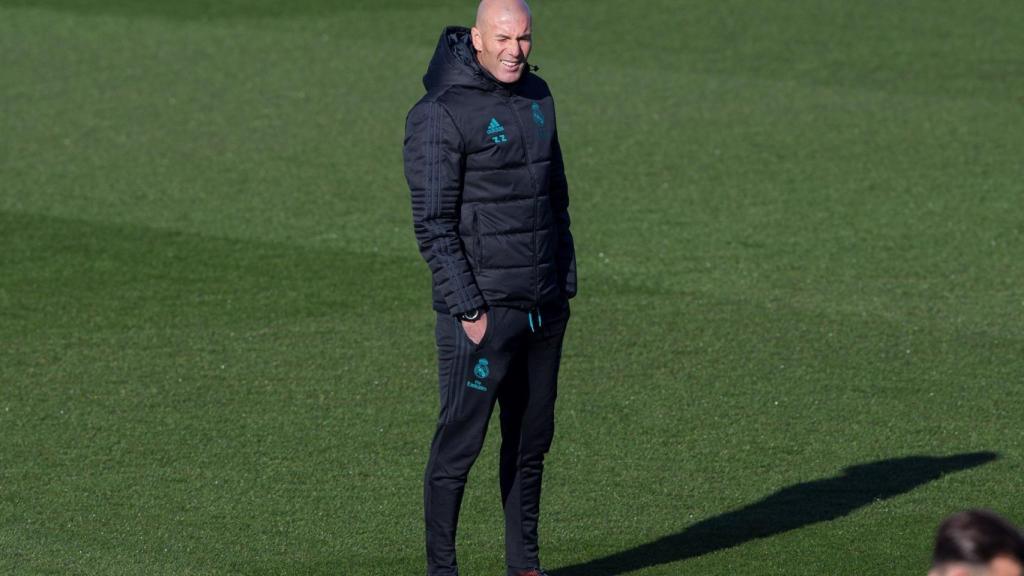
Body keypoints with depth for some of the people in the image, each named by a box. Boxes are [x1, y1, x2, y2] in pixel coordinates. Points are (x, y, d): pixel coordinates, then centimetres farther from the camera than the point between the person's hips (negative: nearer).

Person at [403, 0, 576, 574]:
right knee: (460, 441, -4)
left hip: (545, 310, 7)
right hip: (482, 310, -7)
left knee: (531, 441, 12)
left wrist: (566, 284, 14)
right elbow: (433, 224, -15)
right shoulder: (440, 115, -13)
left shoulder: (537, 97, 10)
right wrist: (469, 310, -17)